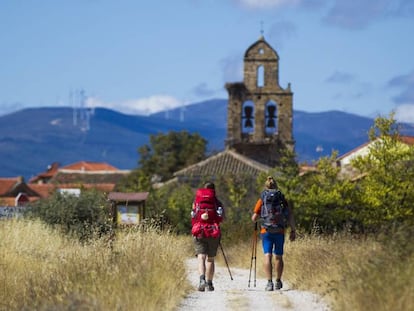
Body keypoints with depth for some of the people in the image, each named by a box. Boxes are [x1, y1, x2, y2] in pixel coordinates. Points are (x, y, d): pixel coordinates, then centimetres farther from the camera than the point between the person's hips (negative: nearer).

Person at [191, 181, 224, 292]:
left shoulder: (196, 202, 11)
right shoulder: (217, 202, 6)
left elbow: (193, 218, 8)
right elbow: (221, 216, -9)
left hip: (199, 233, 0)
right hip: (213, 232, 0)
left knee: (201, 257, -9)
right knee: (210, 259, 12)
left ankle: (202, 279, -32)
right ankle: (209, 283, 14)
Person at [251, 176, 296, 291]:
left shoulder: (262, 200, 4)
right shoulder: (282, 199, 6)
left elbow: (254, 218, 2)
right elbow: (290, 216, -1)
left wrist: (259, 216, 24)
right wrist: (293, 230, 5)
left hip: (266, 231, -1)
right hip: (280, 231, 1)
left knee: (267, 256, -5)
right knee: (278, 256, 13)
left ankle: (269, 282, -17)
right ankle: (278, 282, 24)